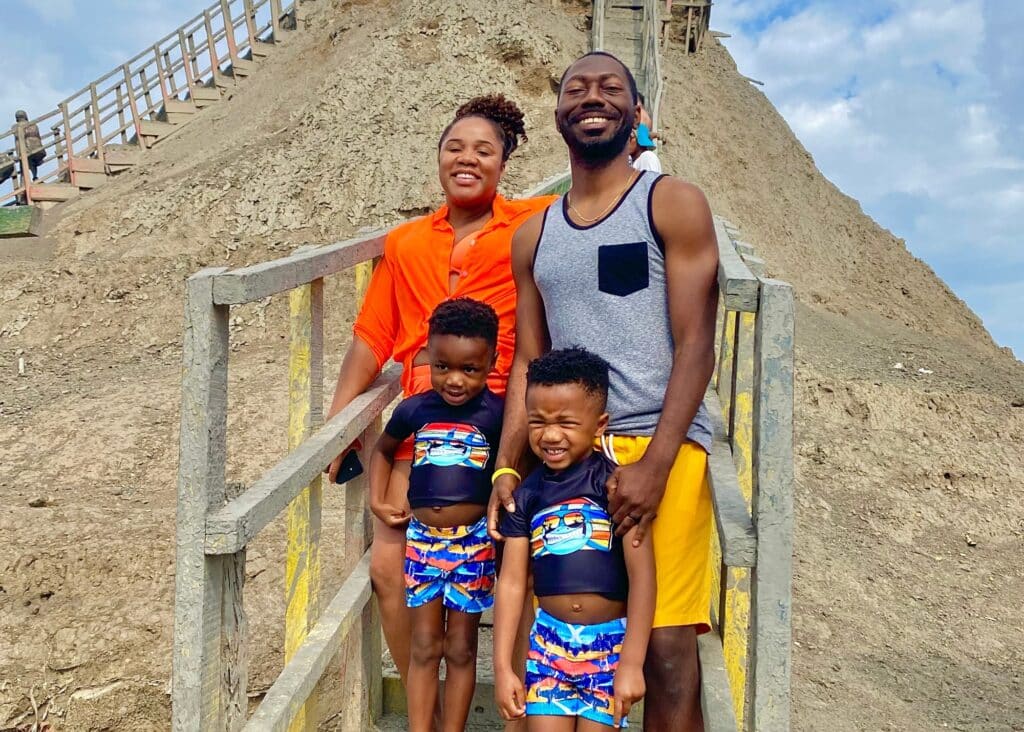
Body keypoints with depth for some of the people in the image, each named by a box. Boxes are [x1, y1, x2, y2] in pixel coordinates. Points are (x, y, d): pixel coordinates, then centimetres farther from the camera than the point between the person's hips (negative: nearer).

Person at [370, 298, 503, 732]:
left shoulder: (496, 414, -10)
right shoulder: (414, 410, 0)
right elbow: (382, 450, 18)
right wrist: (376, 501, 8)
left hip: (474, 543, -2)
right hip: (422, 538, 3)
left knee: (460, 649, 11)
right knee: (424, 648, 11)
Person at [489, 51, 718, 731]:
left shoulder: (673, 204, 2)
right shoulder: (534, 236, 16)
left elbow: (695, 345, -5)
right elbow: (527, 363, 15)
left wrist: (655, 464, -15)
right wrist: (506, 468, 3)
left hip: (660, 447, -4)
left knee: (667, 650, -4)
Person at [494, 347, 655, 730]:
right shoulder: (527, 494, 1)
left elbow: (642, 575, -13)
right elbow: (511, 582, 3)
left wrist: (631, 662, -15)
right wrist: (502, 667, 2)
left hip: (610, 641, -3)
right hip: (550, 639, 3)